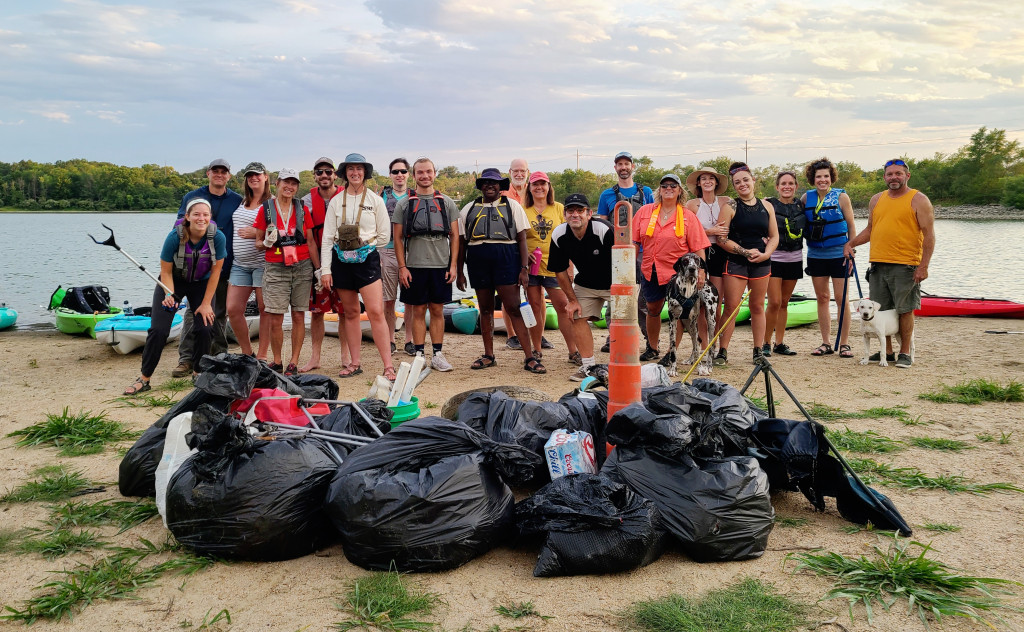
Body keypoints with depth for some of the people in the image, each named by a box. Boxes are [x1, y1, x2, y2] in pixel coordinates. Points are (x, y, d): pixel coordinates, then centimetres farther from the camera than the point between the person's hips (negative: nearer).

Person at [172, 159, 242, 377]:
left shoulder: (237, 201, 7)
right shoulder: (192, 197, 8)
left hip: (224, 266, 1)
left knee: (220, 313, 9)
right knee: (193, 311, -6)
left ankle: (219, 356, 17)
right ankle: (186, 359, -4)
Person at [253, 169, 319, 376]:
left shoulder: (302, 209, 8)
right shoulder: (266, 209, 4)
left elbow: (310, 242, 10)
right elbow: (258, 241, 9)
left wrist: (319, 269, 5)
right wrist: (267, 242, -14)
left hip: (302, 267, 1)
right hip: (276, 269, -1)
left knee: (298, 316, 2)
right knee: (275, 320, -5)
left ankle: (294, 363, 10)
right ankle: (277, 362, 10)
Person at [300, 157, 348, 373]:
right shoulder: (307, 201, 5)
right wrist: (318, 266, -4)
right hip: (317, 261, 1)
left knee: (344, 311, 3)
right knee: (316, 311, 3)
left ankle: (345, 355, 13)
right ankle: (315, 357, 12)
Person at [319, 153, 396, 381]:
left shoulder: (375, 200, 3)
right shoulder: (336, 201, 7)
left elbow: (384, 236, 6)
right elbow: (328, 237, 5)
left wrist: (365, 248, 5)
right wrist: (325, 269, 0)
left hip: (367, 259, -3)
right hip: (341, 260, 3)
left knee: (376, 312, -12)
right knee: (350, 312, 9)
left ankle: (388, 366, -11)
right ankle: (355, 362, 18)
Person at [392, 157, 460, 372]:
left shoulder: (447, 202, 8)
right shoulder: (404, 204, 5)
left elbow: (454, 235, 8)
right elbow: (398, 238, 4)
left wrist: (453, 265, 0)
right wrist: (402, 267, -4)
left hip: (441, 266, 1)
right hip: (415, 266, -1)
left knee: (437, 310, 6)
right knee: (418, 311, 3)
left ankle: (437, 354, 13)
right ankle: (419, 355, 10)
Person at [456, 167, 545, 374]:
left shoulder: (512, 206, 9)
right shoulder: (469, 209, 16)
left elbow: (522, 239, 4)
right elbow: (462, 242, 16)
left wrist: (524, 268, -5)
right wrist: (459, 272, 11)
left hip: (506, 259, -3)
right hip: (478, 260, 3)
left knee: (513, 308, -8)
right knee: (485, 309, 9)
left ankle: (529, 358, -8)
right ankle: (488, 355, 19)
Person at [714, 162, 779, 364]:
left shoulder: (766, 206, 9)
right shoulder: (730, 207, -3)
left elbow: (774, 236, 11)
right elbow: (721, 238, -9)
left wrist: (766, 253, -8)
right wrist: (745, 252, -13)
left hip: (761, 262, 3)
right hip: (736, 262, -3)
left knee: (757, 307, 9)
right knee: (731, 308, -5)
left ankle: (758, 351, 17)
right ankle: (722, 351, 1)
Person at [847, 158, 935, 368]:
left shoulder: (918, 200, -2)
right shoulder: (876, 200, 14)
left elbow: (929, 234, -6)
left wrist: (923, 266, -14)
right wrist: (851, 243, 7)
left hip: (905, 266, -5)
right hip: (878, 264, 5)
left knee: (905, 310, -1)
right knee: (881, 310, 8)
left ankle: (905, 353, 9)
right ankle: (887, 351, 19)